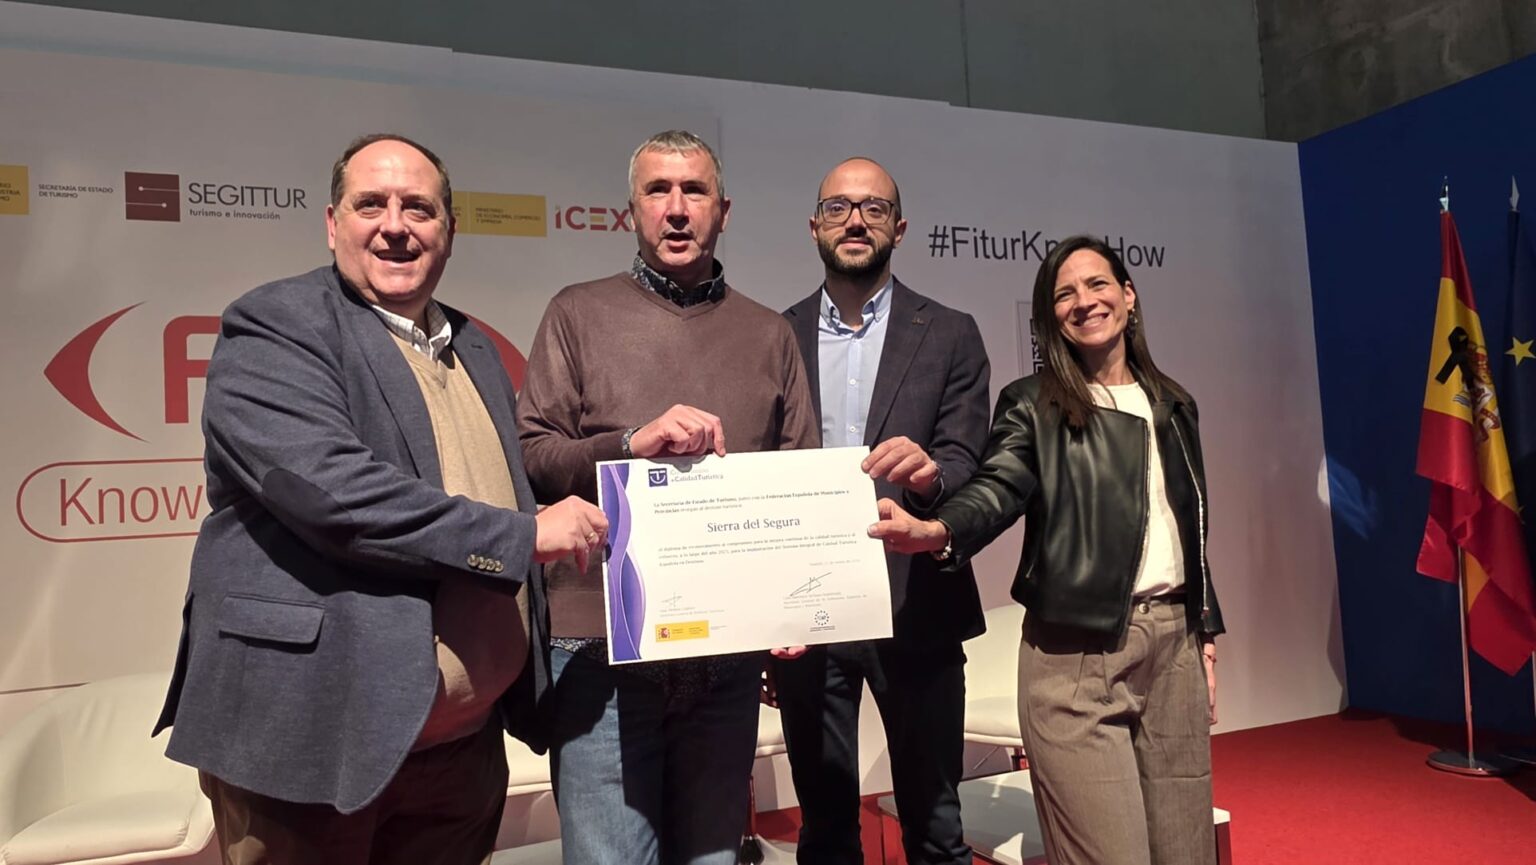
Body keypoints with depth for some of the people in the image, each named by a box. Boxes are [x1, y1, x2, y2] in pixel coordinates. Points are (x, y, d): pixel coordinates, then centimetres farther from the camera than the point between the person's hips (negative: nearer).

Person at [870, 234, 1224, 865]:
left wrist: (1204, 637, 16)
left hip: (1174, 643, 6)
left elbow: (1192, 534, 18)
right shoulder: (1031, 406, -2)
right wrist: (938, 531, -40)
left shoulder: (1174, 407, 14)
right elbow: (998, 488, -19)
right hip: (1076, 658, -5)